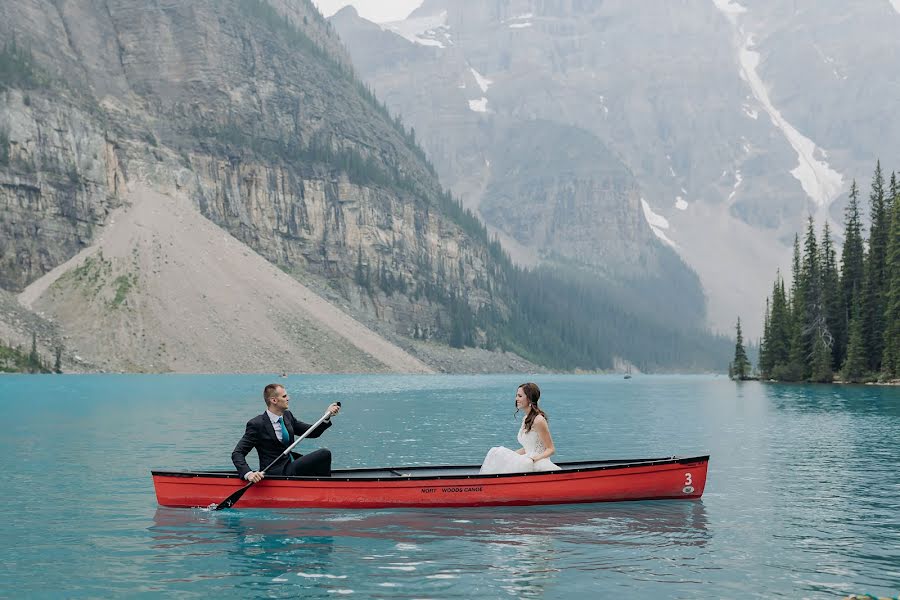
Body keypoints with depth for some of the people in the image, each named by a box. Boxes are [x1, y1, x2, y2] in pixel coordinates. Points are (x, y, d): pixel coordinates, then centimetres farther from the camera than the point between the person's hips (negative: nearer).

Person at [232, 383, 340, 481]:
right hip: (275, 474, -8)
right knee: (324, 454, -16)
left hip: (292, 467, 8)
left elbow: (313, 432, 15)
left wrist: (327, 417, -3)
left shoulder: (287, 416, 10)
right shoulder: (257, 424, -12)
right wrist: (248, 474, -30)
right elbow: (237, 454, -13)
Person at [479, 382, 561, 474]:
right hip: (527, 463, 9)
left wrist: (534, 459, -25)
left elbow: (551, 449, -13)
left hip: (538, 466, -9)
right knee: (496, 453, -4)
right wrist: (510, 454, 8)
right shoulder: (526, 419, 13)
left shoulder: (538, 420, -15)